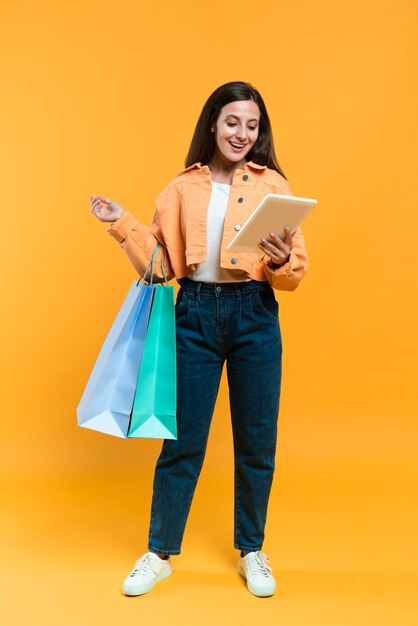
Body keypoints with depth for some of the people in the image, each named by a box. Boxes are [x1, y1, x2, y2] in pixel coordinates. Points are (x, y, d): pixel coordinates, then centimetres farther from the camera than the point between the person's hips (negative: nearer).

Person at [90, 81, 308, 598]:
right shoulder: (182, 188, 7)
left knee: (257, 442, 8)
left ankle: (251, 552, 30)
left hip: (255, 317, 0)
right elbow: (161, 265, 6)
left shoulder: (273, 185, 4)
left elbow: (296, 273, 1)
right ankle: (159, 554, 26)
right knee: (181, 439, 7)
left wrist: (282, 262, -20)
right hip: (195, 313, 1)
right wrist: (122, 225, -2)